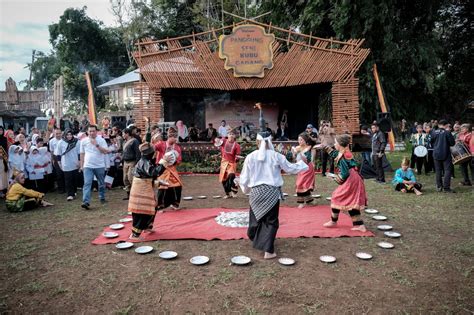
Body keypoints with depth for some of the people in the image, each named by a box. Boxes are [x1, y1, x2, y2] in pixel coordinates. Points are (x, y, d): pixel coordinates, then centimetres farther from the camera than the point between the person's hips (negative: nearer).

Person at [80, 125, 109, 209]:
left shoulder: (101, 140, -2)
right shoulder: (84, 141, 5)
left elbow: (106, 152, -12)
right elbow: (82, 154, 11)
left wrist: (97, 145, -20)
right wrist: (81, 165, 9)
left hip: (100, 166, 0)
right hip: (88, 166, 0)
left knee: (101, 183, 13)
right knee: (87, 184, -10)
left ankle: (102, 198, 30)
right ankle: (86, 202, -16)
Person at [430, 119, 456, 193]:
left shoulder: (433, 132, -1)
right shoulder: (447, 133, -12)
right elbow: (452, 143, -7)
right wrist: (447, 143, 11)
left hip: (436, 154, 4)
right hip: (445, 154, -4)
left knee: (438, 171, 11)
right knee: (447, 170, 1)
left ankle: (439, 187, 15)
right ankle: (446, 187, -2)